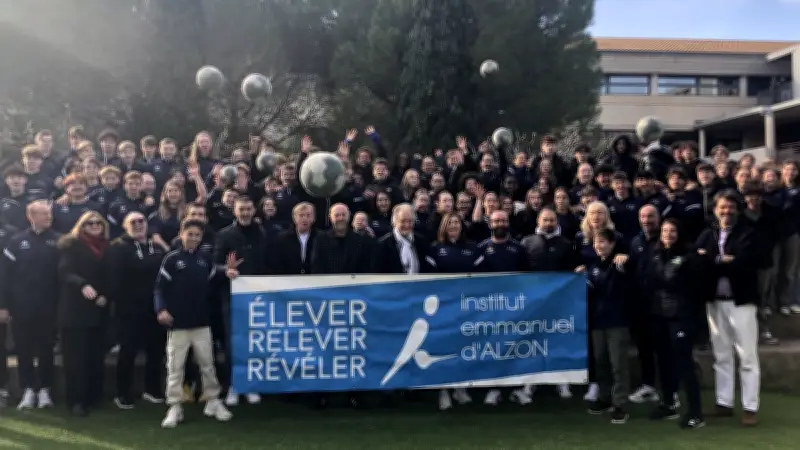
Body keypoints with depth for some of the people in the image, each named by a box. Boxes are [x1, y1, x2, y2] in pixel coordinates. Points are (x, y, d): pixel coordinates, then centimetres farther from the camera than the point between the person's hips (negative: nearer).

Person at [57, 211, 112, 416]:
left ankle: (94, 396, 16)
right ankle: (76, 400, 3)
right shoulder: (73, 245, 0)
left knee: (96, 354, 7)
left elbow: (110, 278, 12)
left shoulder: (107, 247, 11)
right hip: (75, 309, -4)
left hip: (99, 309, 4)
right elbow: (64, 272, -13)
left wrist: (106, 295, -5)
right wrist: (83, 285, -29)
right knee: (76, 355, -3)